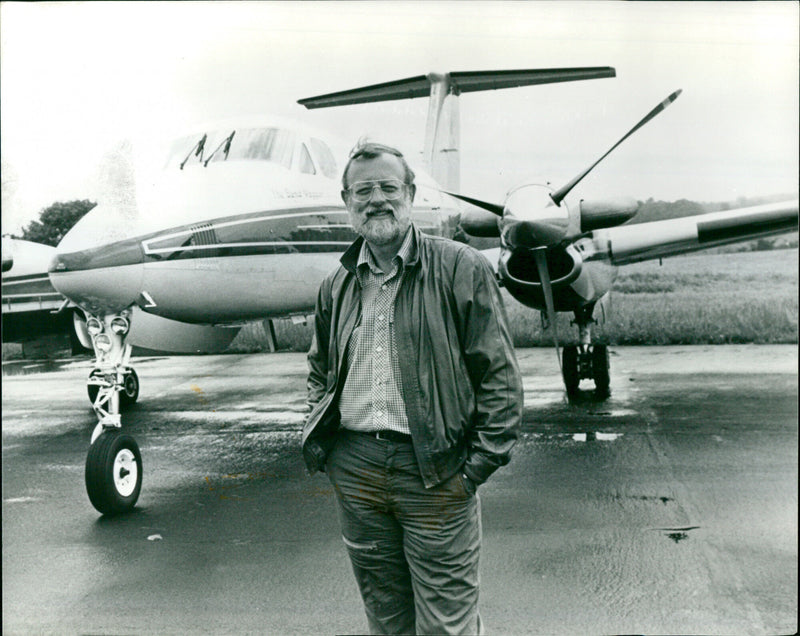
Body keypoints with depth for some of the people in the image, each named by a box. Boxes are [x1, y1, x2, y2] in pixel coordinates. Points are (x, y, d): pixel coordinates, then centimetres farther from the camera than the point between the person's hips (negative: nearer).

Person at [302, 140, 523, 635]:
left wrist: (484, 457, -10)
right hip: (354, 470, 5)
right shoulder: (337, 285, 11)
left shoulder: (462, 269, -4)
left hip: (436, 472, -4)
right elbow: (320, 370, 24)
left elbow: (500, 374, -5)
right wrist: (318, 437, 10)